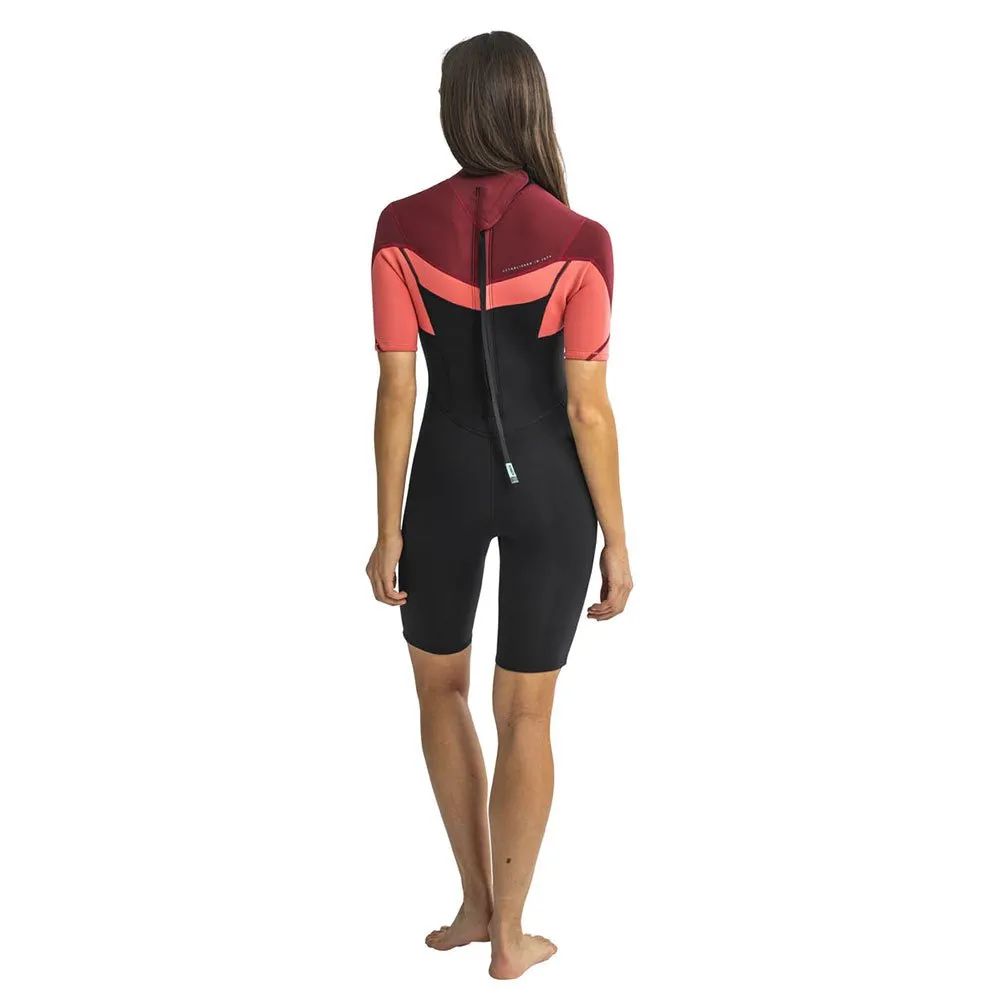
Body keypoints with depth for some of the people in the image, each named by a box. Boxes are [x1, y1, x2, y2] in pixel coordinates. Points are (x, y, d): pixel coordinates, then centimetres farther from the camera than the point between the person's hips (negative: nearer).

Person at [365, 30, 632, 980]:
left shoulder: (402, 229, -9)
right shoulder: (578, 243, -14)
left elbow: (397, 393, -7)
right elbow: (587, 409, -11)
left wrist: (389, 531, 2)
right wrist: (616, 537, 0)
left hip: (447, 482, 1)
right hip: (548, 487, -1)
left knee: (440, 687, 23)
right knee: (524, 714, 11)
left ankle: (476, 901, 29)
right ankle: (509, 935, 23)